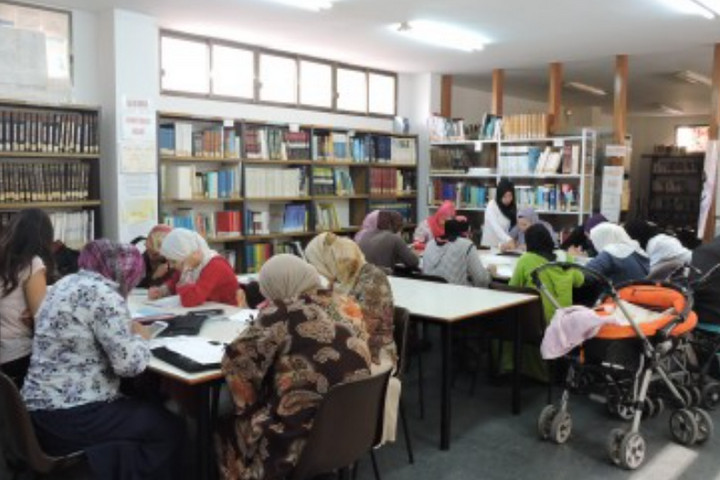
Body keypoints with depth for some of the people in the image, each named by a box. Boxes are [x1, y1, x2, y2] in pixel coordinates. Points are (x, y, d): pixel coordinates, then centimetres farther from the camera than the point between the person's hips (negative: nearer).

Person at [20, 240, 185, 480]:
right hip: (70, 417, -9)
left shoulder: (68, 283, 11)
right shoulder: (103, 294, -17)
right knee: (170, 428, 5)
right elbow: (129, 364, -21)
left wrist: (127, 332, 14)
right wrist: (140, 338, -2)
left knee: (147, 411, 20)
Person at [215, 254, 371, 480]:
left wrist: (250, 405, 1)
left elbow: (236, 361, -15)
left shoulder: (282, 312, -16)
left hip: (305, 437, -7)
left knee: (227, 427, 21)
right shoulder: (347, 305, 3)